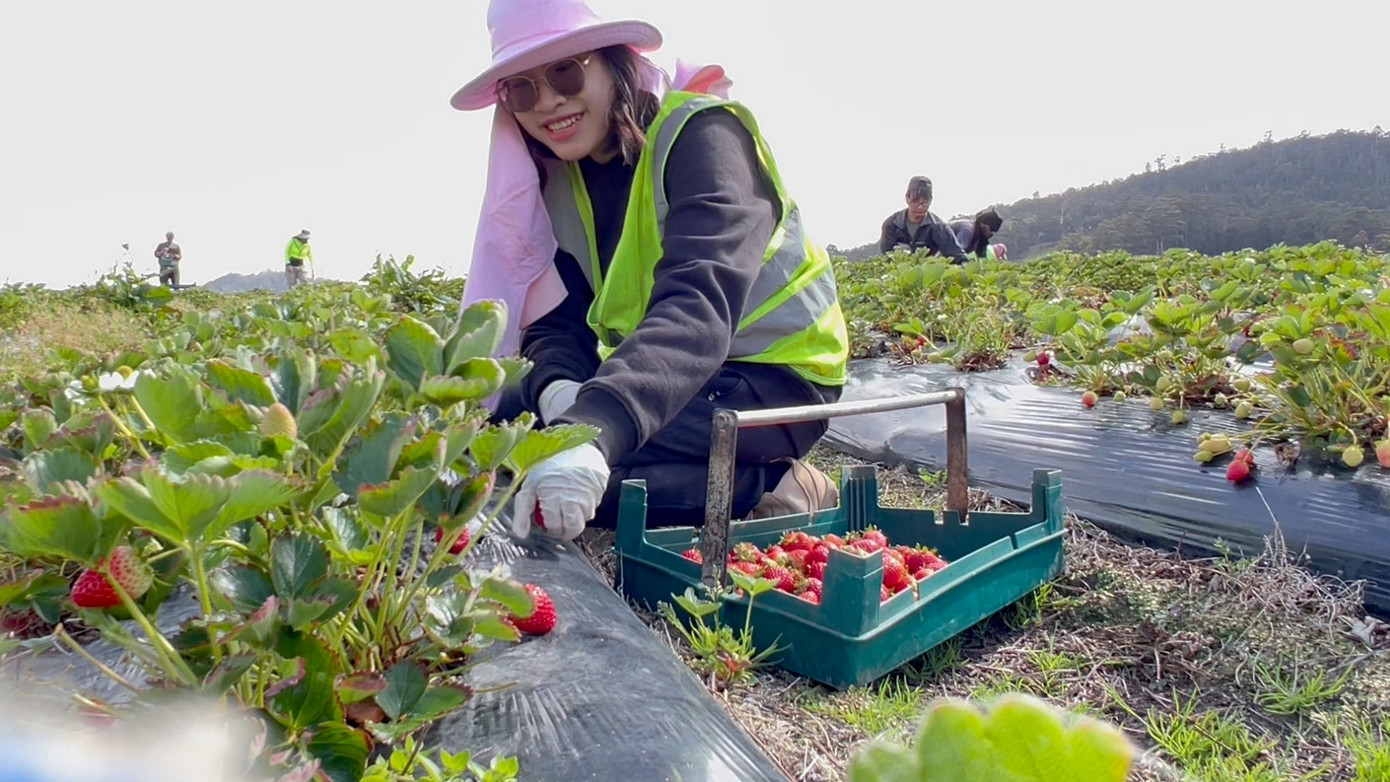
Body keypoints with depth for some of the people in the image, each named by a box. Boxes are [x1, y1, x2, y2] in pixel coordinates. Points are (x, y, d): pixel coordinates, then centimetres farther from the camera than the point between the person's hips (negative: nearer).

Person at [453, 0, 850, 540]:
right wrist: (557, 385, -27)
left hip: (774, 378, -8)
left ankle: (767, 488, -10)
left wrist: (593, 430, -51)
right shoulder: (556, 182, 4)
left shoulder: (700, 132, -18)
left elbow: (699, 306, -36)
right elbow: (556, 324, -2)